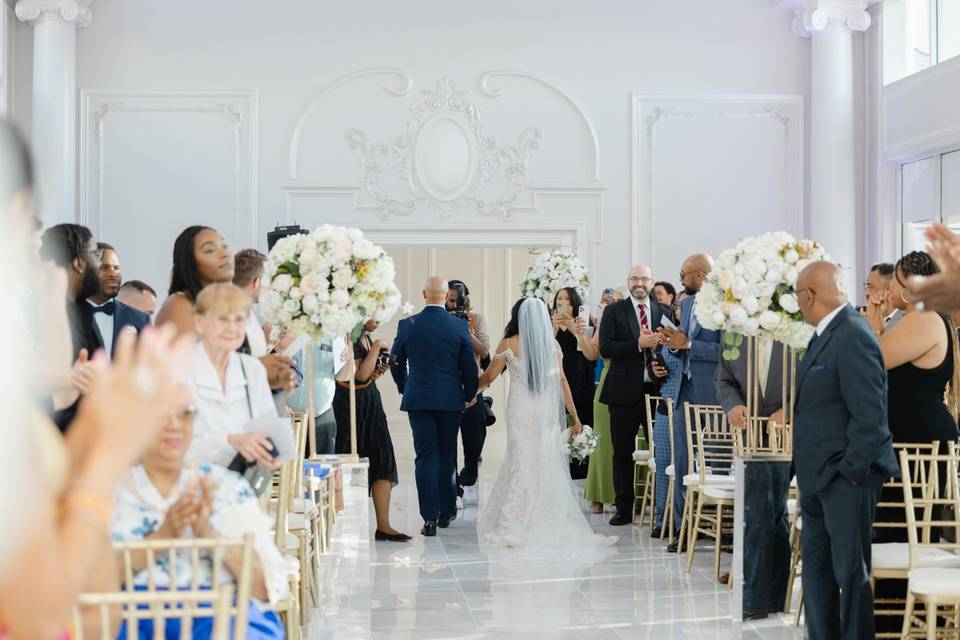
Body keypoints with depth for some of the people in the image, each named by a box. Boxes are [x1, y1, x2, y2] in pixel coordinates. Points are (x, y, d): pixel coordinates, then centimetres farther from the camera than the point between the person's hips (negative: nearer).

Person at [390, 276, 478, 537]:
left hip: (418, 399, 0)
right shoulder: (460, 326, -5)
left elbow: (396, 363, 7)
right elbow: (469, 366, 0)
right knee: (447, 454, 14)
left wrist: (404, 388, 24)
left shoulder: (407, 325, -3)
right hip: (450, 399, 0)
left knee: (425, 457, 2)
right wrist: (470, 394, 16)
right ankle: (446, 511, 23)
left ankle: (430, 518, -2)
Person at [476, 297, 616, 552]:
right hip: (547, 411, 2)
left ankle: (513, 526, 3)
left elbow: (488, 377, 2)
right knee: (549, 464, 8)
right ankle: (549, 524, 13)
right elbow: (561, 380, 2)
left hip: (521, 411, -2)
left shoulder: (509, 344, -4)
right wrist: (574, 414, 7)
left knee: (520, 462, 3)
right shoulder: (552, 344, 3)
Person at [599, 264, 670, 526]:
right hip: (625, 392, -2)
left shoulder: (664, 313, 11)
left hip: (657, 389, 2)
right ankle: (624, 509, 14)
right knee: (623, 453, 6)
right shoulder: (614, 312, 3)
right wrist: (638, 344, -19)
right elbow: (605, 347, -9)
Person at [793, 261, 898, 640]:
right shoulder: (826, 334, 11)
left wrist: (851, 472, -18)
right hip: (818, 477, 10)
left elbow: (869, 415, -21)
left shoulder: (853, 337, -19)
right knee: (815, 565, 16)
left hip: (845, 479, -10)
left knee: (851, 570, -1)